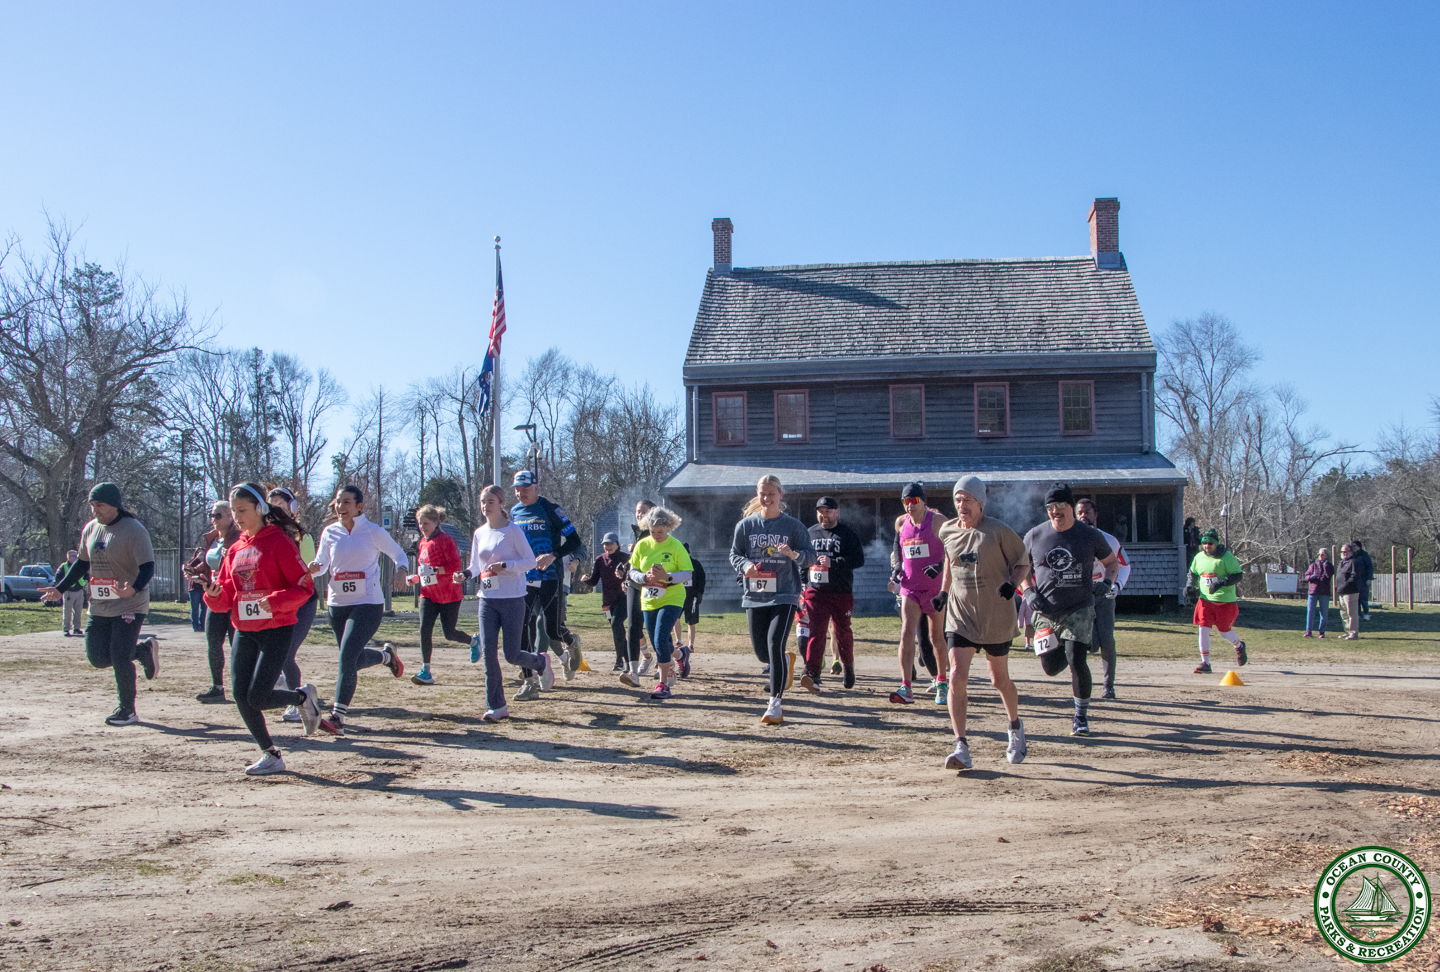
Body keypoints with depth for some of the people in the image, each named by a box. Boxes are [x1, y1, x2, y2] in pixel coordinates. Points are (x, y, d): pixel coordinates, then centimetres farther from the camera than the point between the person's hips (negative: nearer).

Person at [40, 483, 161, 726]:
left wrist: (134, 589, -37)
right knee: (98, 657, 2)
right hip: (99, 606, 7)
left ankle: (127, 711, 7)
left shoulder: (134, 530, -14)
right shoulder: (90, 529, 8)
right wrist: (60, 589, 14)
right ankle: (143, 650, 27)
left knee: (120, 657, -9)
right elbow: (82, 563, 20)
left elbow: (148, 567, -19)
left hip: (130, 606, -7)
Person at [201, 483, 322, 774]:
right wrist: (214, 593, -9)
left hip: (276, 630, -6)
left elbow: (305, 587, -11)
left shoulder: (279, 542, -7)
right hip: (244, 632, 6)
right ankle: (271, 755, 15)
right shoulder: (236, 549, 11)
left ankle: (303, 697, 18)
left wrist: (275, 601, -25)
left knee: (258, 698, -12)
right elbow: (225, 601, 12)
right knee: (240, 696, -1)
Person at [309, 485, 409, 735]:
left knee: (347, 657, -17)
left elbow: (399, 554, 5)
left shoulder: (373, 532, -5)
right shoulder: (329, 533, 5)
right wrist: (313, 568, -12)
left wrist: (401, 570, -17)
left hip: (368, 604, -5)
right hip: (338, 604, 5)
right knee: (353, 659, 14)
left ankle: (338, 718, -14)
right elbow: (321, 563, 12)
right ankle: (386, 655, 47)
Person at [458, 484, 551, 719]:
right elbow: (476, 566, 18)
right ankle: (496, 706, 1)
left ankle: (541, 662, 31)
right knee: (488, 651, -7)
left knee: (512, 655, -3)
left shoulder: (513, 530, -6)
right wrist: (465, 574, -4)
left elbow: (531, 561, -7)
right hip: (487, 600, 5)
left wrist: (505, 566, -21)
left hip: (513, 599, -5)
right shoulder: (479, 534, 10)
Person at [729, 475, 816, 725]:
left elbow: (810, 555, -2)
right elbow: (734, 554, 8)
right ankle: (787, 662, 44)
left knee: (775, 644, -17)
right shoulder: (746, 524, 5)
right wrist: (745, 565, -14)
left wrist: (794, 554, -24)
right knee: (761, 652, 7)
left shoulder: (793, 525, -1)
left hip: (785, 594, -3)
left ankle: (775, 705, -7)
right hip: (755, 595, 3)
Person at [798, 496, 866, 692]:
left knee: (842, 631, 7)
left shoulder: (847, 534, 0)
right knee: (815, 632, -10)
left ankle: (848, 666, 32)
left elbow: (859, 560, -10)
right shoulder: (810, 533, 14)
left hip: (842, 593, -2)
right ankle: (813, 675, -18)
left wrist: (833, 562, -21)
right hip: (815, 592, 2)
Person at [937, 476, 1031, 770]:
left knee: (1000, 680, 12)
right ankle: (961, 747, -12)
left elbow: (1023, 563, -2)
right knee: (957, 677, -14)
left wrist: (1012, 584, -21)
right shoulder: (947, 531, 3)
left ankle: (1015, 728, 42)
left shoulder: (999, 532, -10)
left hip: (996, 618, -2)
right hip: (960, 616, 3)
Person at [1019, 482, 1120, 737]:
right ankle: (1065, 650, 39)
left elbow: (1113, 562, 12)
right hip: (1046, 611, 2)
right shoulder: (1034, 536, 1)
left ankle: (1081, 716, 6)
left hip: (1079, 609, -2)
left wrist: (1106, 582, -8)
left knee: (1077, 661, -14)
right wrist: (1029, 592, -6)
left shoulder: (1090, 535, -2)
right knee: (1051, 667, 1)